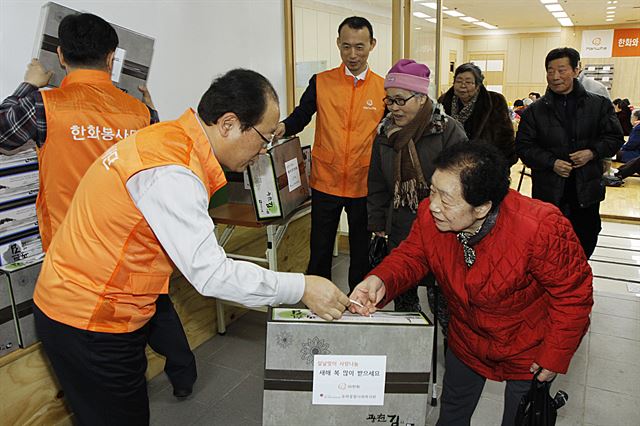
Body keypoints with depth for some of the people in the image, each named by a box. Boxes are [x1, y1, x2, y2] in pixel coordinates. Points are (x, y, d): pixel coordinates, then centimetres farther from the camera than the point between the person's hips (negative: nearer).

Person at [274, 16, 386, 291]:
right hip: (325, 182, 0)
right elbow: (300, 117, 2)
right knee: (320, 248, 12)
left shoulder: (383, 88, 1)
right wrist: (283, 127, -21)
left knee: (361, 248, 15)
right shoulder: (320, 82, -1)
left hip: (364, 184, 1)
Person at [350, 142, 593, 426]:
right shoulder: (429, 215, -26)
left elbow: (573, 293, -22)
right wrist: (381, 280, -32)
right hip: (467, 342, 4)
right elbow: (411, 256, -10)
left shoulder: (541, 228, -36)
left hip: (528, 351, -3)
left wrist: (555, 356, -15)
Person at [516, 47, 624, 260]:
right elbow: (524, 146, -2)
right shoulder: (535, 111, -1)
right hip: (548, 190, -1)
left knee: (586, 239, 15)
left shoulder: (599, 104, 2)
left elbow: (614, 137, 6)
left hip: (587, 188, 2)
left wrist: (593, 152, -14)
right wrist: (552, 163, -15)